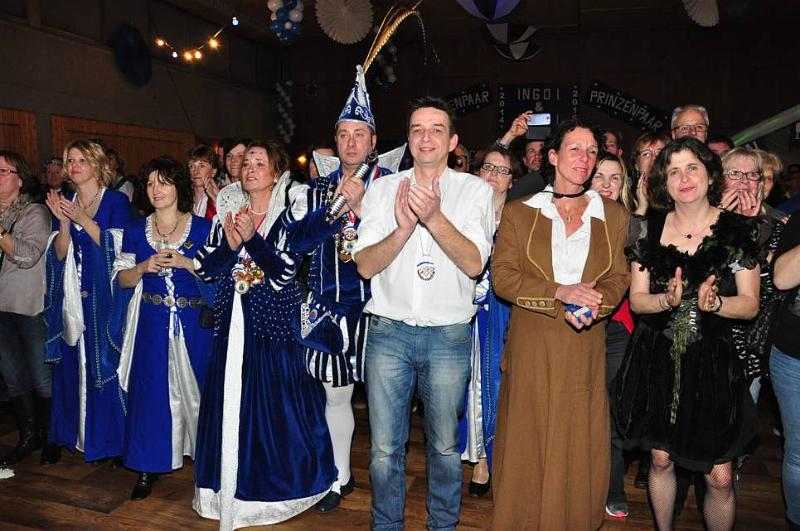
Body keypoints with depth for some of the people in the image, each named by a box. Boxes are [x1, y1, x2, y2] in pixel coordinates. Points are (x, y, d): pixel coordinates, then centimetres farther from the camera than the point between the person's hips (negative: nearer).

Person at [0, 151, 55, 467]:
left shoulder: (35, 213, -6)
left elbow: (27, 255, -19)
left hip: (32, 308, -6)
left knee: (41, 378, 3)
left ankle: (48, 437, 21)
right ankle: (27, 437, 28)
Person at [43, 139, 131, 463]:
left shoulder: (116, 201, -3)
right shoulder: (63, 204, 12)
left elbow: (119, 247, -12)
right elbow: (60, 254, 5)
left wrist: (84, 220, -16)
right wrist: (64, 223, -10)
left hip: (105, 295, -5)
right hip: (72, 297, 5)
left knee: (106, 362, -2)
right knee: (74, 364, 8)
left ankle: (113, 438, 11)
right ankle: (79, 435, 22)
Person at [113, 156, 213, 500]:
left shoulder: (203, 228, -1)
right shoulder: (135, 231, 7)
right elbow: (123, 279, 9)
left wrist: (185, 263, -17)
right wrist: (145, 267, -10)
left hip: (194, 322, -2)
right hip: (152, 323, 2)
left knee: (197, 387, 6)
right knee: (150, 390, 4)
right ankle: (148, 466, 18)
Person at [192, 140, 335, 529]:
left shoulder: (291, 212, -4)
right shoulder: (228, 210, 7)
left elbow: (284, 272, -14)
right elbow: (206, 270, 2)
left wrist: (252, 238, -22)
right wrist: (230, 243, -15)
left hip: (273, 322, -4)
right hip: (232, 323, 4)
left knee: (275, 403, 3)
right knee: (228, 403, 10)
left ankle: (279, 481, 25)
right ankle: (231, 484, 29)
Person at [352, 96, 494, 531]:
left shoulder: (475, 191, 1)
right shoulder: (382, 189, 4)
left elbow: (474, 263, -11)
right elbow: (365, 266, -3)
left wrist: (434, 217, -24)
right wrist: (403, 227, -20)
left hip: (449, 334, 0)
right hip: (389, 331, 1)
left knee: (445, 446, 13)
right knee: (385, 447, 8)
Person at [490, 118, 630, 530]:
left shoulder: (613, 216, 9)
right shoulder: (519, 213, 2)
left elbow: (618, 278, 6)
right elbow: (503, 277, -5)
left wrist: (595, 305, -15)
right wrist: (559, 292, -17)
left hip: (585, 349, 2)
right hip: (531, 347, -1)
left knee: (580, 448, 8)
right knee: (528, 447, 6)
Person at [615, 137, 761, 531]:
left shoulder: (738, 230, -3)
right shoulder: (649, 228, 0)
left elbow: (750, 304, -2)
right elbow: (636, 300, 1)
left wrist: (714, 302, -23)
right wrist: (668, 299, -20)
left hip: (711, 362, -1)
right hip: (656, 361, 1)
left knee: (719, 477, 1)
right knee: (660, 459, 13)